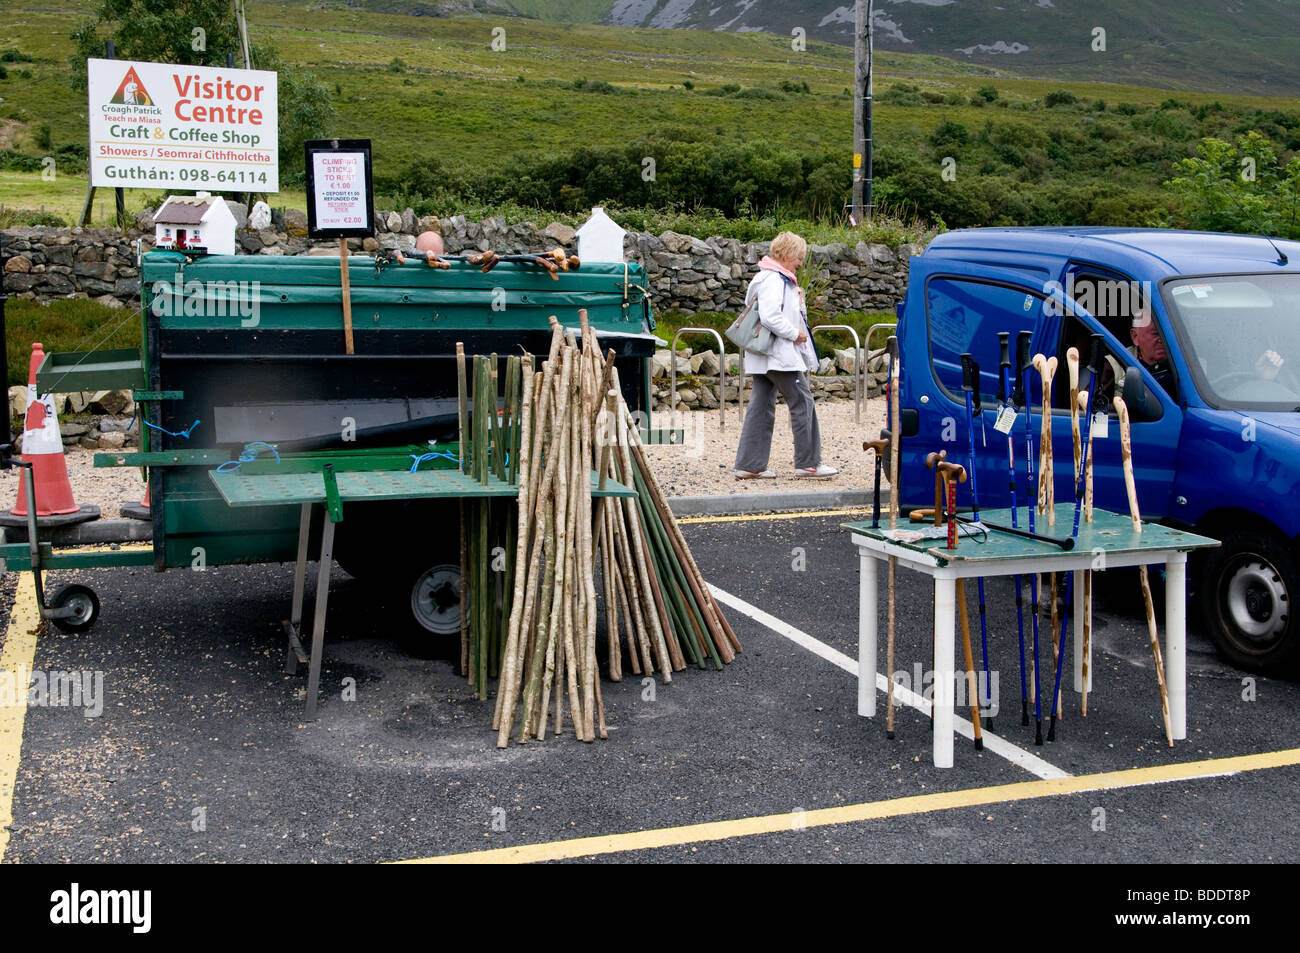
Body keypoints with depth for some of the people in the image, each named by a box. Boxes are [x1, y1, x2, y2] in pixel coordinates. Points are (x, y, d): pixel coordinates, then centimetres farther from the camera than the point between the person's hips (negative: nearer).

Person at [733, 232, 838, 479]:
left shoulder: (776, 278, 19)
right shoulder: (774, 280, -15)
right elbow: (770, 316, -25)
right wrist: (795, 333, -14)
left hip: (765, 356, 11)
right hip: (779, 355, -11)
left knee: (761, 407, 8)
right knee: (802, 401, -4)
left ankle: (749, 465, 9)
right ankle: (808, 463, 1)